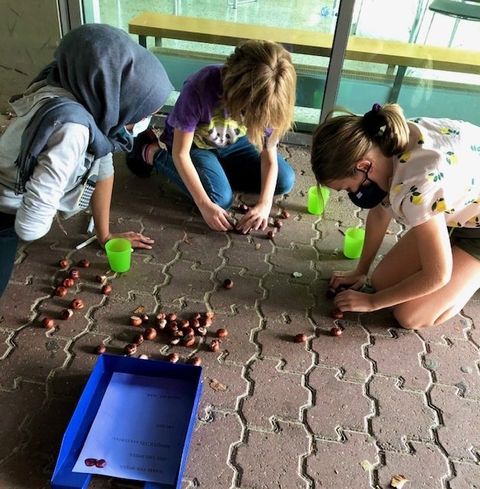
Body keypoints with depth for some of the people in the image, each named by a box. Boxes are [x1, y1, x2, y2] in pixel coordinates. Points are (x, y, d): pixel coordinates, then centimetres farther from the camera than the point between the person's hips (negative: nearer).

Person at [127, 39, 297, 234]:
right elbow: (180, 153, -30)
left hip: (232, 144, 4)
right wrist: (205, 204, -35)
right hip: (192, 145, -4)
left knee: (285, 181, -9)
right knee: (220, 199, -26)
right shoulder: (199, 89, -37)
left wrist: (264, 204, -32)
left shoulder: (266, 100, -25)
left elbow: (269, 155, -17)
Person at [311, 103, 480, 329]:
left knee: (411, 316, -12)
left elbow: (437, 276, -28)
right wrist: (361, 271, 7)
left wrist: (372, 301, -14)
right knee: (383, 282, 3)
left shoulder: (416, 187, -41)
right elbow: (380, 211, 0)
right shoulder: (384, 142, -17)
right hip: (460, 209, 7)